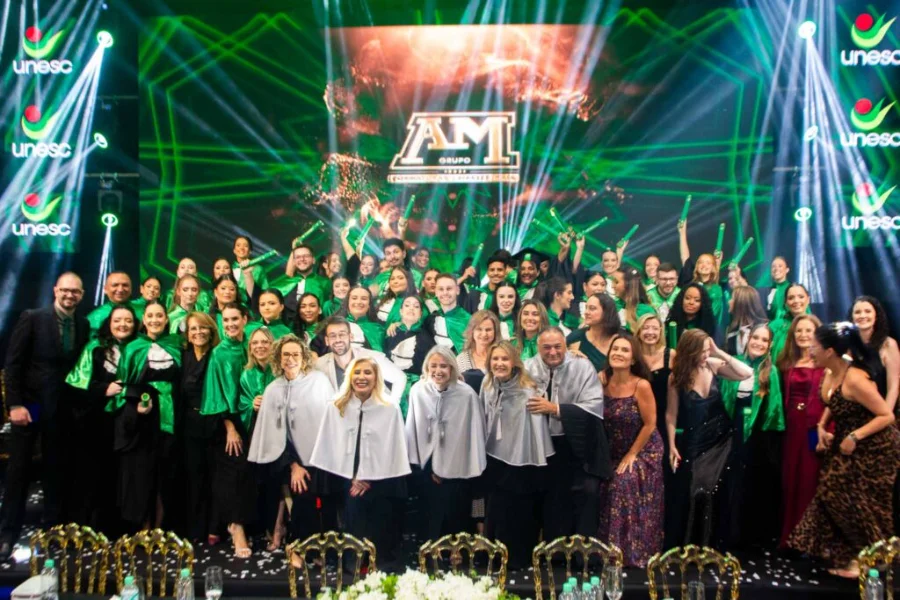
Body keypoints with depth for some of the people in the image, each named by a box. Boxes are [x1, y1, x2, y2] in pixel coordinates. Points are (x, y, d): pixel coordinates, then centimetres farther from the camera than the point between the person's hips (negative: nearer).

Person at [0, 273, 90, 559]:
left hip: (61, 407, 3)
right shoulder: (32, 318, -7)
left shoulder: (84, 325, 4)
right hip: (29, 403, -3)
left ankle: (52, 531, 19)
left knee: (55, 471, 10)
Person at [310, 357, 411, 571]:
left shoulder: (390, 409, -4)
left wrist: (369, 479, -6)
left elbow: (393, 450, -4)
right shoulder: (335, 408, 2)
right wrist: (353, 478, -3)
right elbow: (330, 447, 2)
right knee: (354, 531, 8)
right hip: (348, 482, 2)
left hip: (380, 483, -1)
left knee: (381, 535, 4)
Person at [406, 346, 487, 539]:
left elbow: (475, 434, -9)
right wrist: (429, 467, 2)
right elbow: (413, 429, -1)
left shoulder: (467, 394, -16)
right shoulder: (418, 390, -8)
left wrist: (475, 473, -6)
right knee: (431, 522, 14)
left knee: (455, 524, 8)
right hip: (427, 468, 2)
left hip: (458, 470, -2)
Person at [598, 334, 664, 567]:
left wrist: (632, 455, -10)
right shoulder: (602, 380, -10)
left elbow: (650, 424, -14)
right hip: (613, 450, 4)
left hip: (643, 450, -4)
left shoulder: (641, 385, -20)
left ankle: (634, 552, -1)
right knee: (608, 492, -2)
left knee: (625, 485, -16)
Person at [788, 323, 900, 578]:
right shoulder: (829, 374, -3)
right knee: (833, 494, 10)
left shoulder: (854, 379, -29)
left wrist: (855, 436, -29)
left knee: (858, 503, 1)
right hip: (846, 445, 8)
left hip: (874, 448, -8)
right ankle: (847, 555, 25)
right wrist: (822, 427, -1)